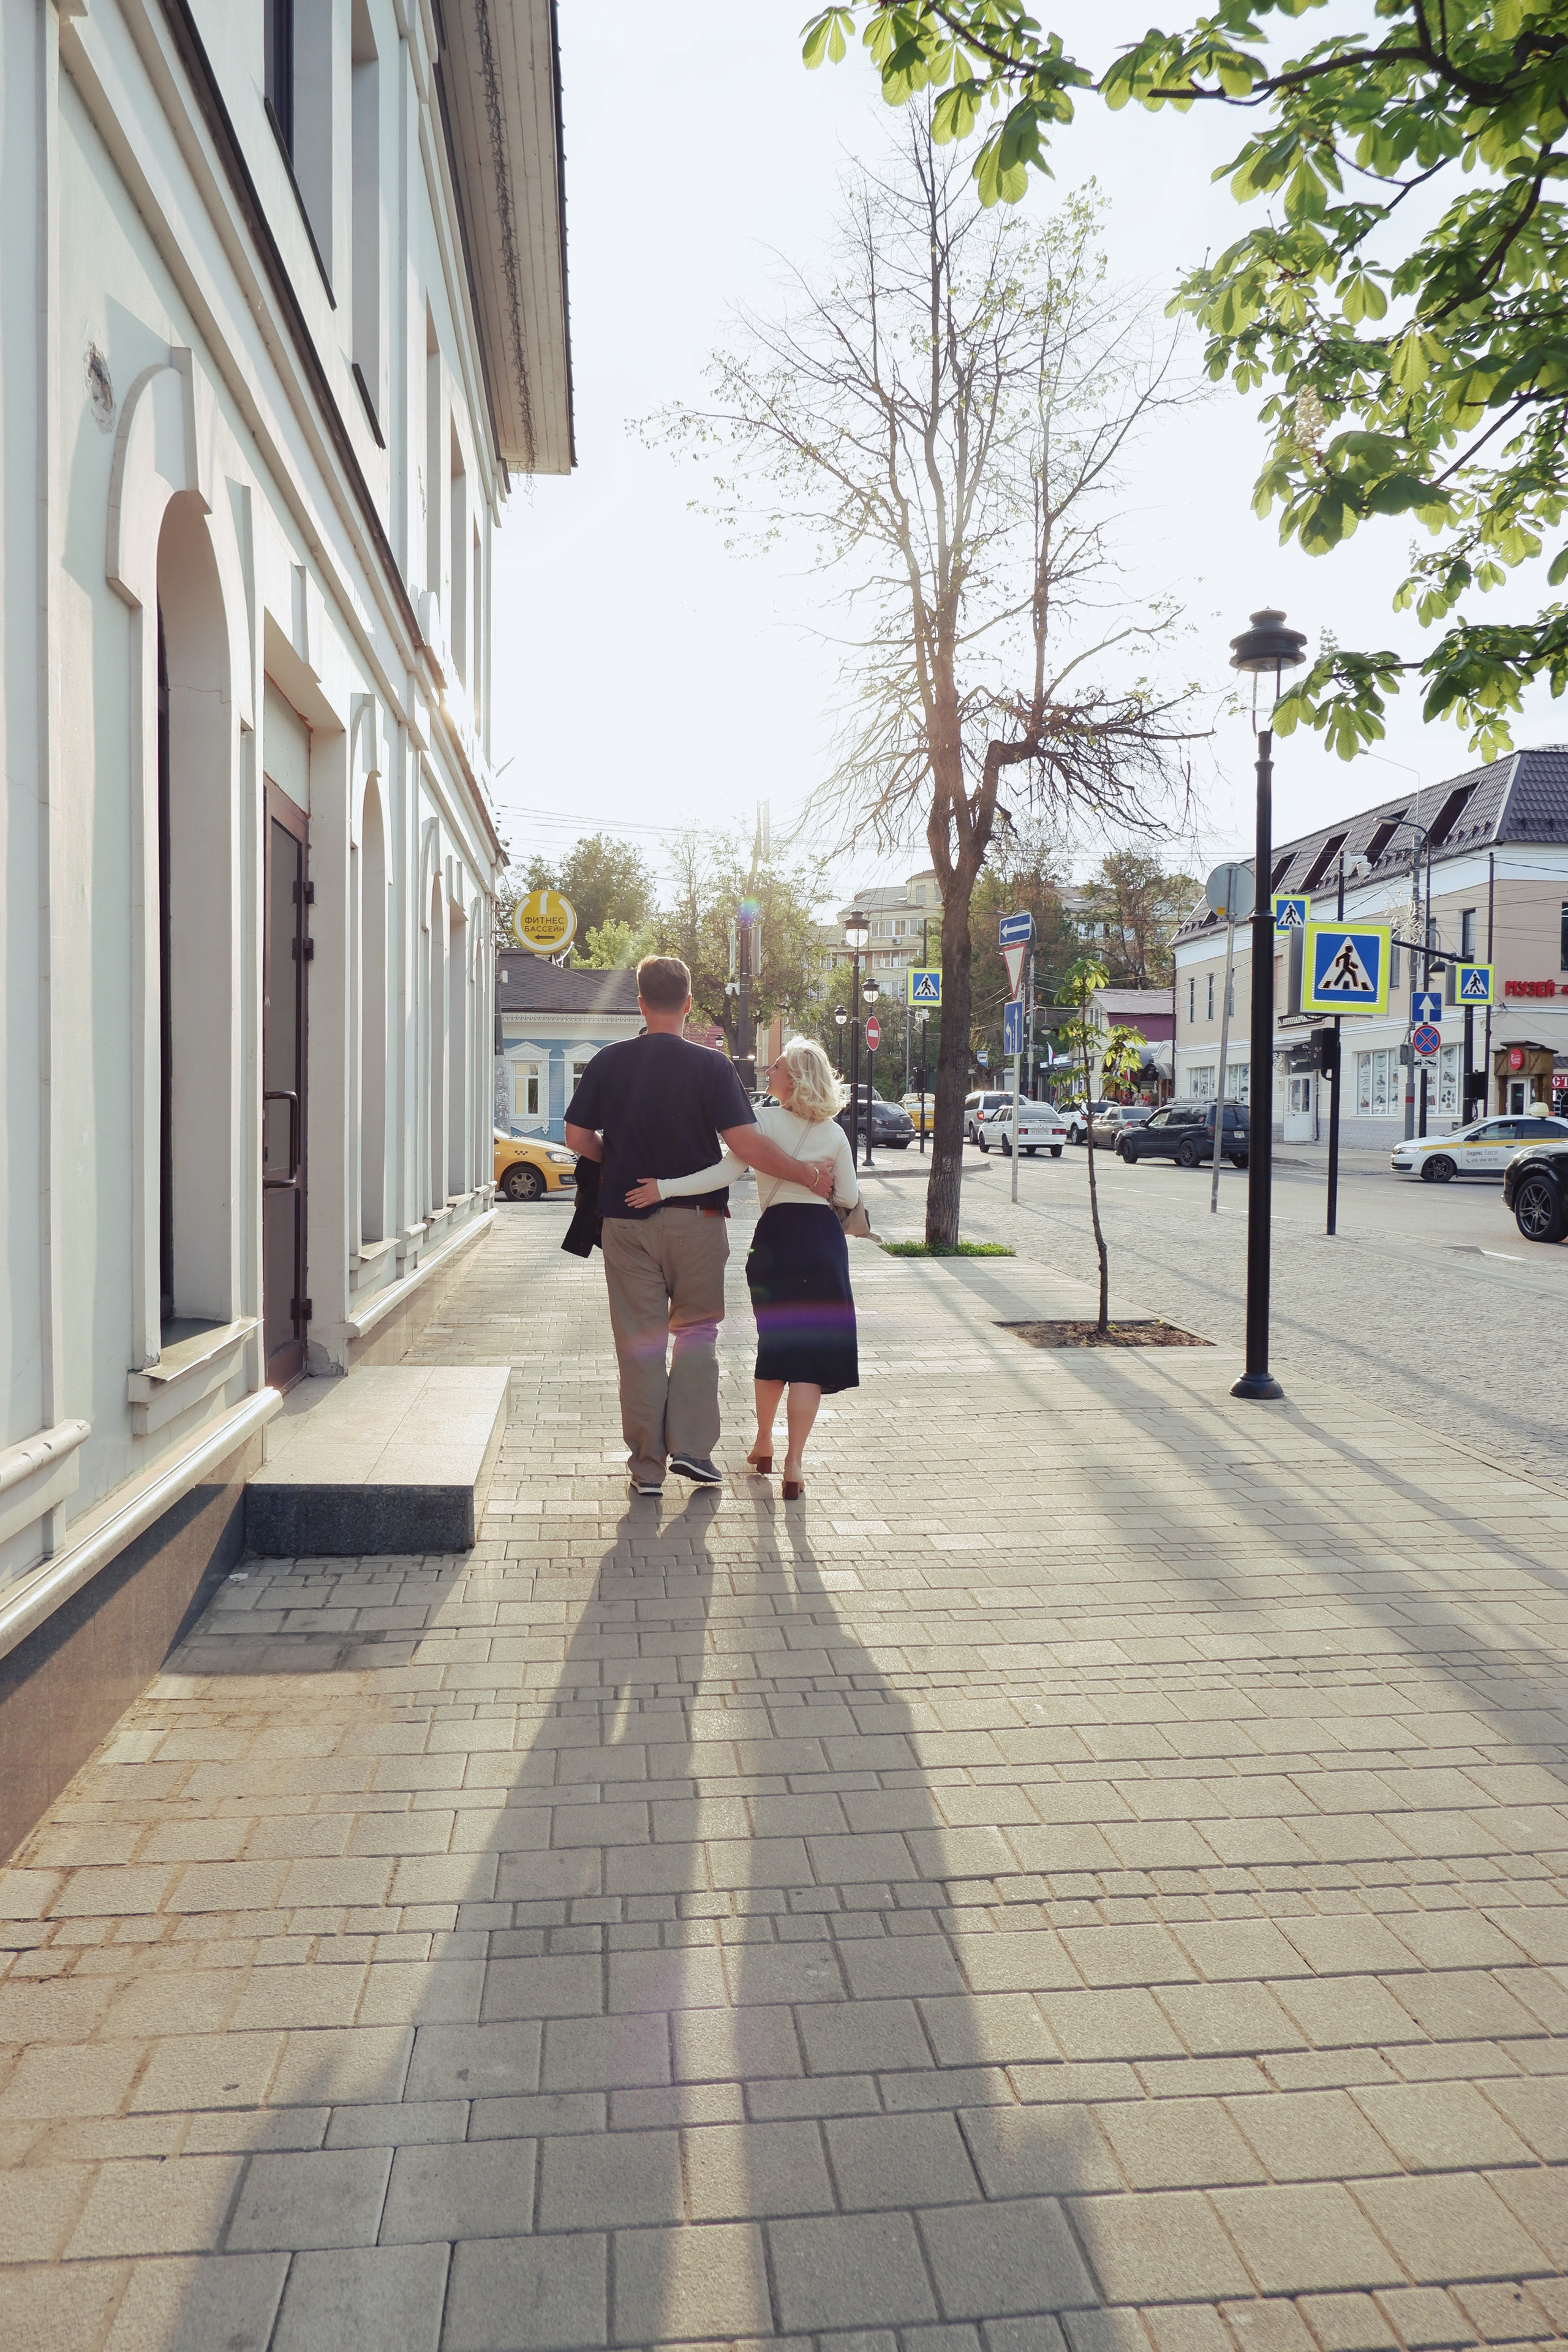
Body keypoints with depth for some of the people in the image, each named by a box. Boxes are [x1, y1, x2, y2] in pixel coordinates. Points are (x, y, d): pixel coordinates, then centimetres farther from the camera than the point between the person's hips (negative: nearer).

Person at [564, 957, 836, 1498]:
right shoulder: (709, 1064, -8)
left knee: (640, 1341, 7)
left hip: (627, 1221, 2)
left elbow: (577, 1138, 4)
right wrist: (809, 1176, -6)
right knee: (696, 1330, 14)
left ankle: (647, 1465, 12)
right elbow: (746, 1145, -15)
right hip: (695, 1220, -1)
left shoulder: (609, 1062, 0)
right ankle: (690, 1446, 6)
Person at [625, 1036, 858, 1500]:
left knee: (774, 1344, 16)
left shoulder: (764, 1121, -5)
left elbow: (726, 1172, -16)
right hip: (823, 1240, 1)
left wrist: (665, 1188, -17)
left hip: (776, 1236, -1)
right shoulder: (834, 1133, 5)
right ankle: (794, 1463, -5)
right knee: (811, 1350, 0)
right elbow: (849, 1197, 9)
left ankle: (763, 1444, 31)